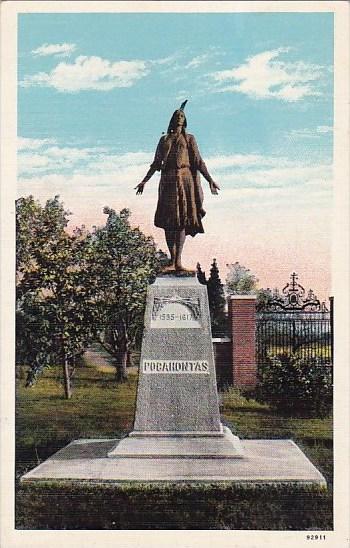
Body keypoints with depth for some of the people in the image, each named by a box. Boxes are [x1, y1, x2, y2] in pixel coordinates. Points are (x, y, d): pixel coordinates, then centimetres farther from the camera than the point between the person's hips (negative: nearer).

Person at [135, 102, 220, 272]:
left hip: (184, 179, -2)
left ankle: (178, 261, -14)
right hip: (167, 181, 3)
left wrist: (210, 180, -5)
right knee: (168, 221, -3)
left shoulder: (189, 139, 11)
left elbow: (198, 162, 5)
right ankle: (173, 260, 1)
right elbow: (156, 163, 18)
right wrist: (144, 181, 14)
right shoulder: (164, 139, 17)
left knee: (182, 219, -10)